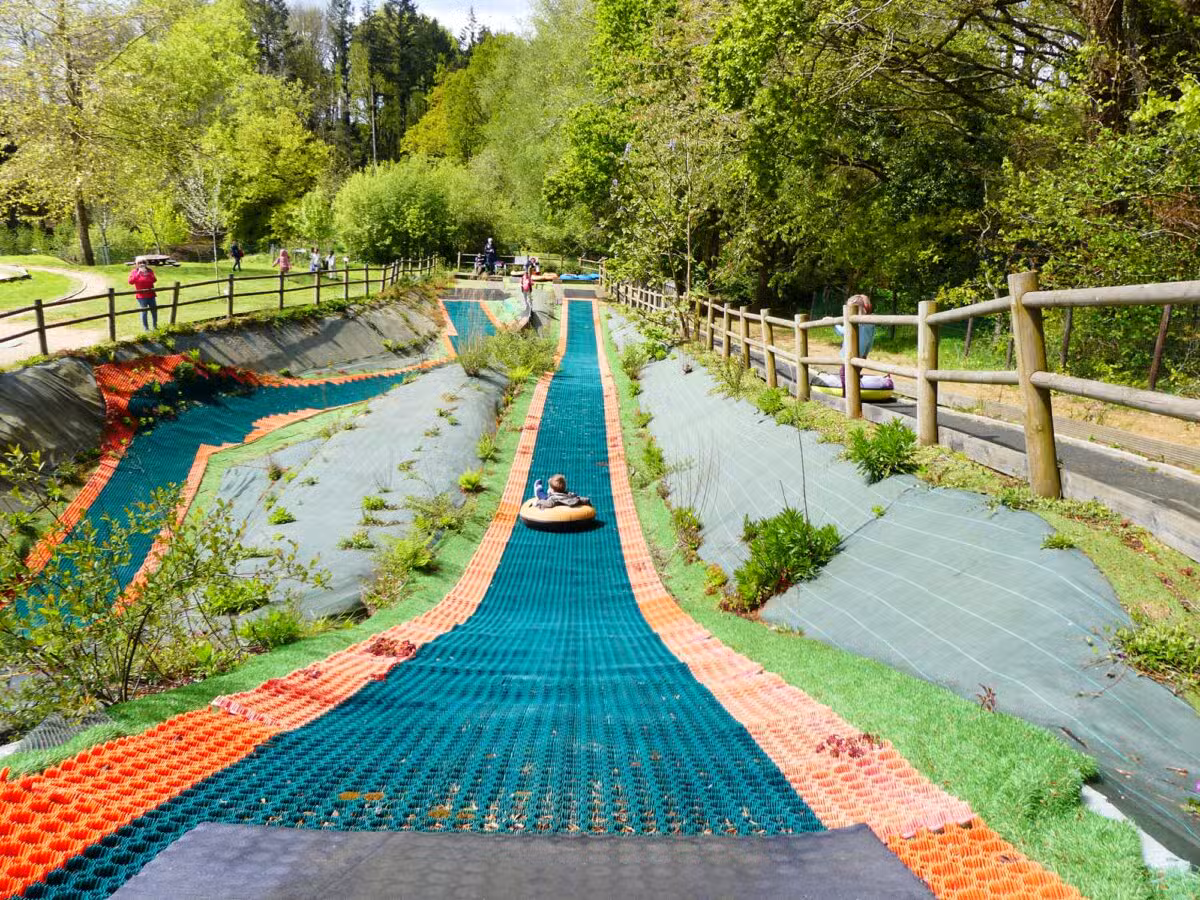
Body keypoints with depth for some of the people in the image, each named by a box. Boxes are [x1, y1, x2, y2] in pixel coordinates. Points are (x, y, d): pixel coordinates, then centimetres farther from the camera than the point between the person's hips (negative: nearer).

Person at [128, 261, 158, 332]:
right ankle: (145, 328, 7)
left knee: (154, 310, 8)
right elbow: (131, 282, -16)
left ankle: (155, 326, 25)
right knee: (144, 311, -3)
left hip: (151, 295, 4)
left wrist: (147, 273, -19)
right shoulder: (134, 272, -2)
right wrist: (138, 273, -21)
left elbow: (154, 280, -6)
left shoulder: (149, 271, 7)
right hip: (141, 296, -4)